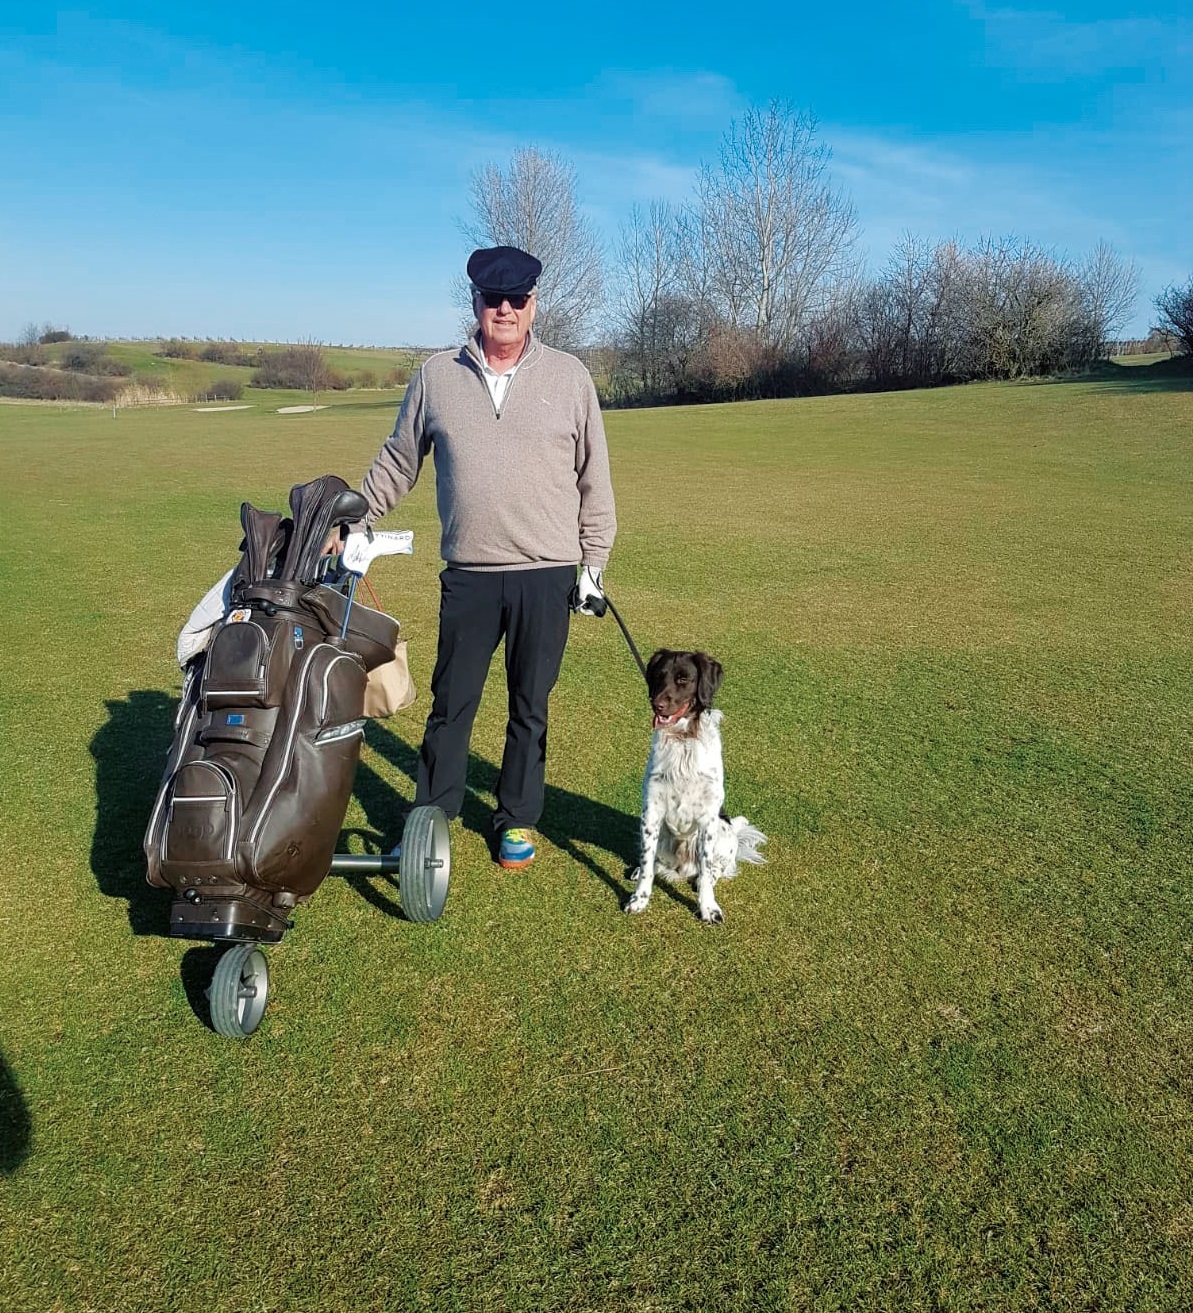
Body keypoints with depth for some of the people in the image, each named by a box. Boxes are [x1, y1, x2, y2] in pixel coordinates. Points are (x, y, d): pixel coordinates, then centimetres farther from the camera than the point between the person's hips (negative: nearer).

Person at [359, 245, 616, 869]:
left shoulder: (569, 376, 3)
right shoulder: (436, 376, 6)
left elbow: (594, 476, 6)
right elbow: (396, 461, 15)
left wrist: (594, 561, 4)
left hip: (548, 575, 0)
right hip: (467, 576, 1)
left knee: (530, 707, 10)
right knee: (450, 702, 7)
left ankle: (517, 819, 26)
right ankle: (431, 817, 23)